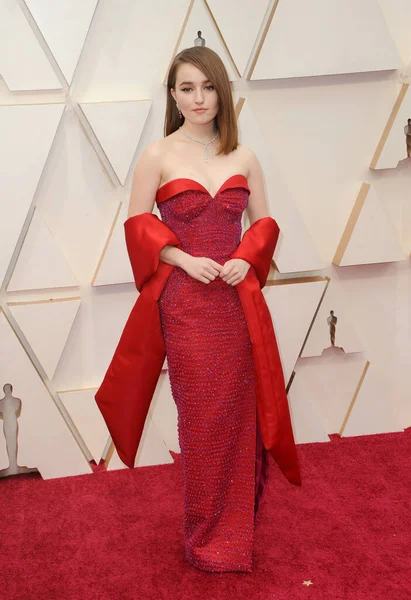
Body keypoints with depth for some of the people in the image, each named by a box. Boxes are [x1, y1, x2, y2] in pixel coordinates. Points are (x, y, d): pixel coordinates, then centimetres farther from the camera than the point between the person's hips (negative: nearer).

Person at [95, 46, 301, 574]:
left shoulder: (243, 157, 7)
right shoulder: (157, 156, -2)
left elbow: (263, 222, 11)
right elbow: (137, 225, -1)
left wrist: (246, 258, -8)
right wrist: (185, 259, -14)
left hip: (238, 299, 3)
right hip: (185, 302, -3)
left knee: (240, 407, 8)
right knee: (201, 415, 5)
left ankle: (237, 519, 29)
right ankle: (207, 535, 24)